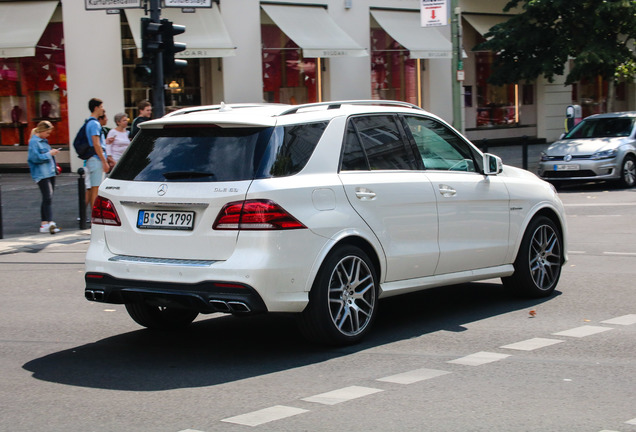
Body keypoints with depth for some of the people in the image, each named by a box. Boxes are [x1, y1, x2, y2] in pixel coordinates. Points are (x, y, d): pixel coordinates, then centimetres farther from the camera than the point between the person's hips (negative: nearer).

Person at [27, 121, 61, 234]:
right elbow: (35, 158, -18)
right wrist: (49, 154, -14)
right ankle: (49, 222, -25)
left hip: (50, 173, 9)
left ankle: (45, 223, 14)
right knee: (48, 198, -18)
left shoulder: (44, 141, 19)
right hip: (41, 174, -9)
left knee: (47, 199, 10)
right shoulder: (33, 142, -9)